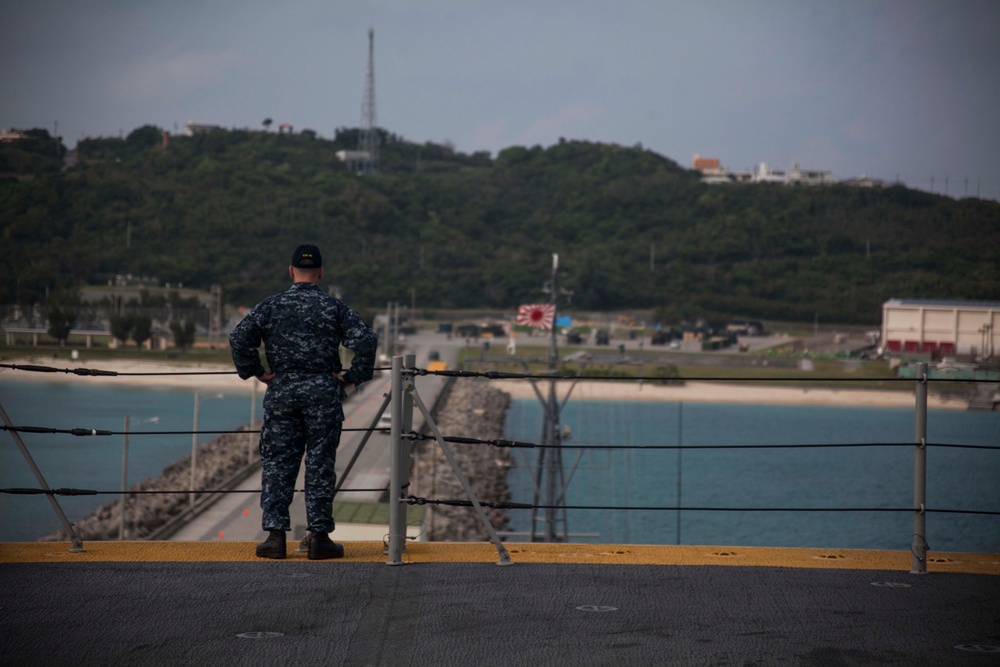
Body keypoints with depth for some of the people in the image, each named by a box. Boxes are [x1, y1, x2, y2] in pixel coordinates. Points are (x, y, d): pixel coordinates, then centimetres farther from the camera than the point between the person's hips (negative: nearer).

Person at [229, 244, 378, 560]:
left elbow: (239, 338, -6)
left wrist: (256, 372, 3)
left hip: (281, 392, 1)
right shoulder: (335, 308, 1)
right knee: (320, 464, 3)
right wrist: (352, 377, -1)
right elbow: (366, 340, -10)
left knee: (277, 463, 6)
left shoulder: (271, 306, 3)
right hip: (323, 392, -1)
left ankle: (275, 534, 2)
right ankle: (320, 536, 5)